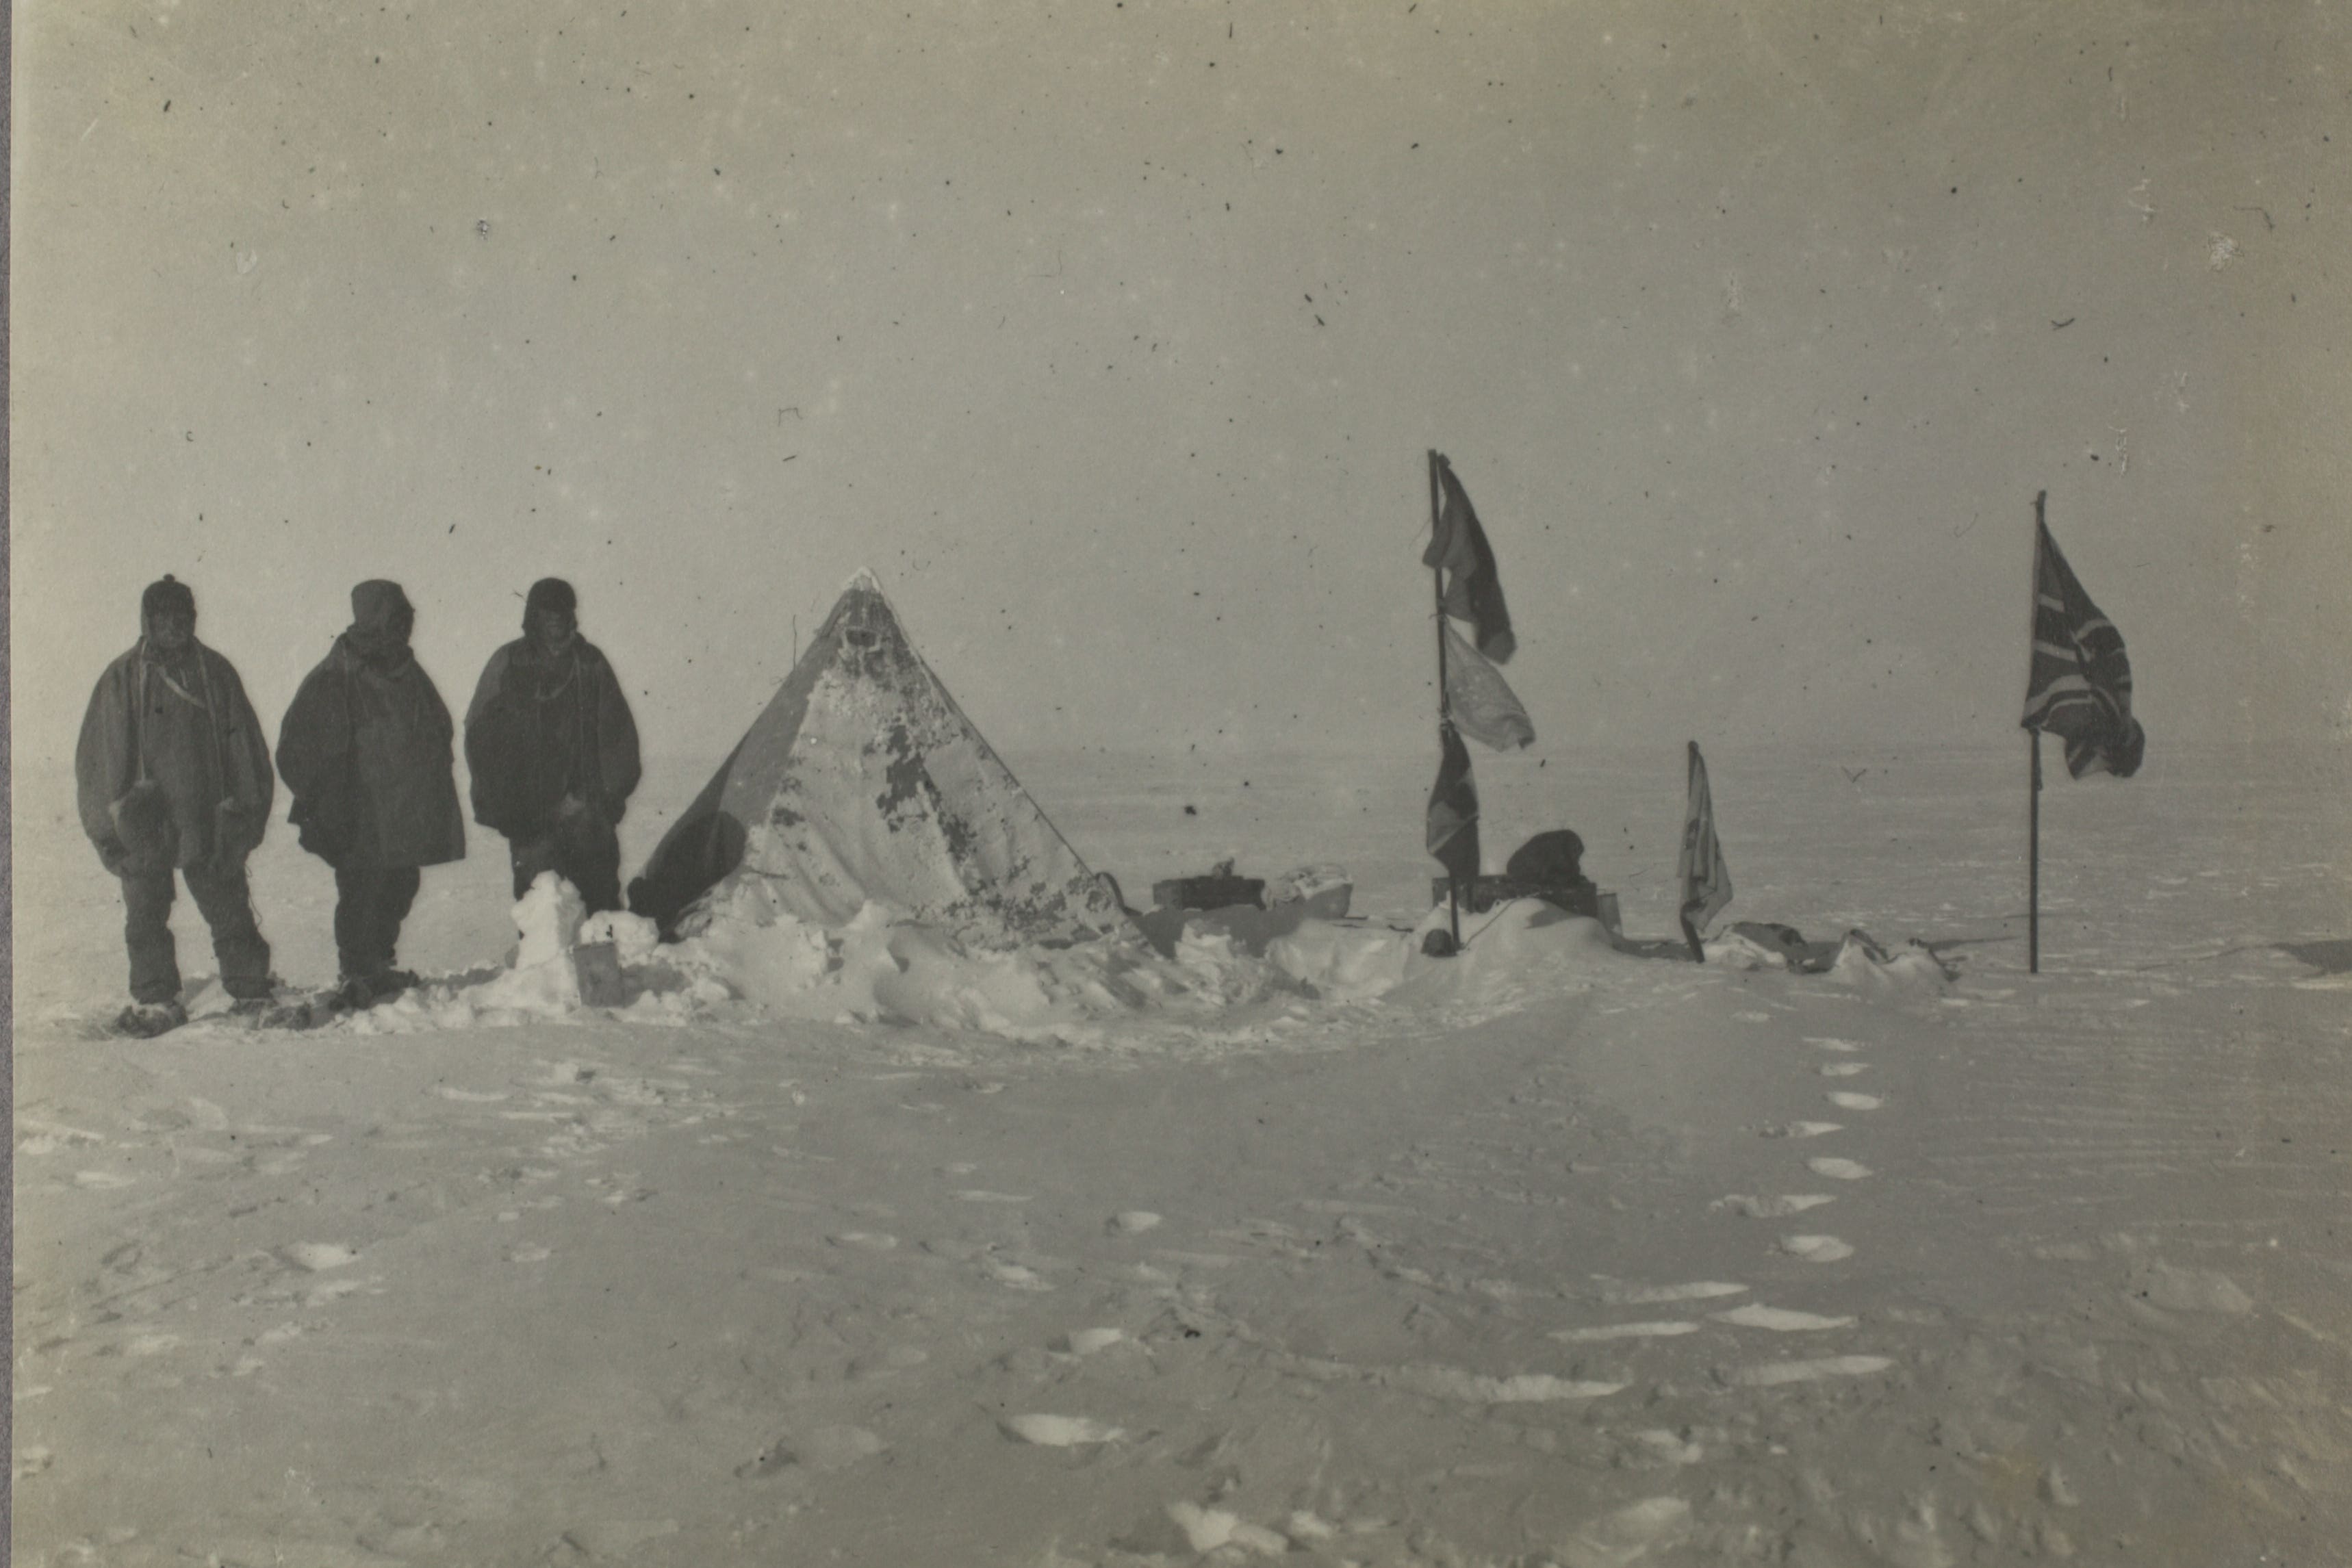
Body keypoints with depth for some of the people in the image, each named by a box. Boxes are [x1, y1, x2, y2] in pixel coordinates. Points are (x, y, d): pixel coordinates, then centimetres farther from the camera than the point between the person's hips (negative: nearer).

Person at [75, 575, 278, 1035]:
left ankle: (251, 988, 19)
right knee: (145, 919, 5)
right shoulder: (122, 678, 2)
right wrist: (113, 822, -4)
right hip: (144, 825, 0)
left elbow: (245, 747, 7)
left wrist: (245, 813, 3)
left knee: (228, 907, 7)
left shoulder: (216, 673, 4)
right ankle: (155, 1000, 16)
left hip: (210, 822, 0)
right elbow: (100, 755, 3)